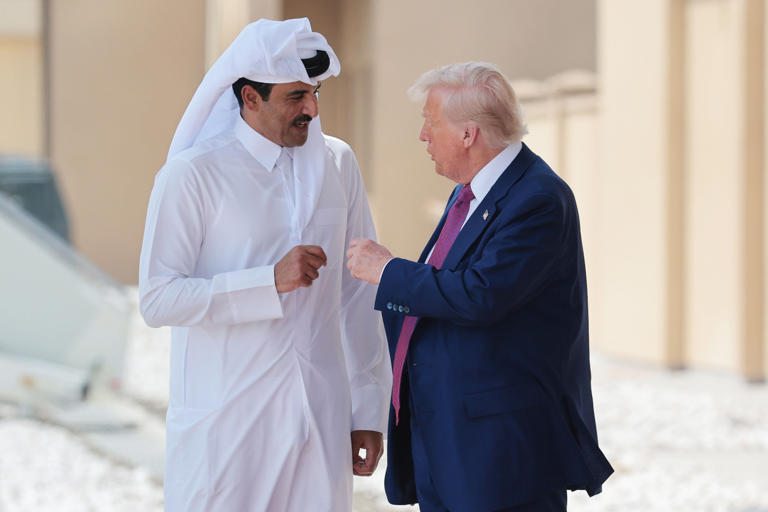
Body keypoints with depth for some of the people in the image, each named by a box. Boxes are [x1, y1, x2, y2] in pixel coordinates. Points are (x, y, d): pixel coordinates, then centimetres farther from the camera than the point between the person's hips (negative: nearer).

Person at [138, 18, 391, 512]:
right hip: (224, 423, -4)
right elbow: (158, 299, -11)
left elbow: (359, 292, 11)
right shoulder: (193, 174, -7)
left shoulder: (337, 164, 8)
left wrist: (369, 412, 9)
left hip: (320, 414, 4)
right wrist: (270, 281, -19)